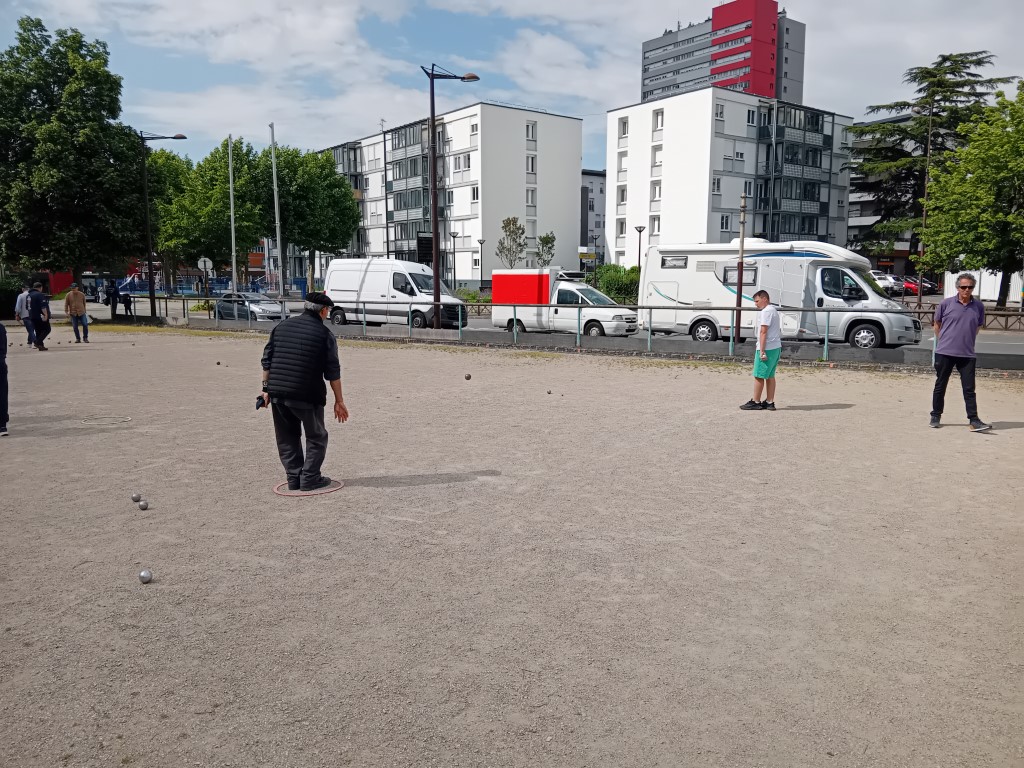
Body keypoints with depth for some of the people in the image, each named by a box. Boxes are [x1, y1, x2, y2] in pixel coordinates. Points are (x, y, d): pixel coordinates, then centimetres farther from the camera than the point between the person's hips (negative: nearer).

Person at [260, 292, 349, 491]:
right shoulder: (324, 334, -4)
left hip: (278, 393, 5)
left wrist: (267, 388, 15)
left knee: (287, 438, 16)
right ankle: (309, 478, 9)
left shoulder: (281, 327, 10)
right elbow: (333, 371, -5)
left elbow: (267, 360, 9)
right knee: (316, 437, 11)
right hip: (307, 396, -5)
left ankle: (294, 478, 18)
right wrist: (339, 401, -1)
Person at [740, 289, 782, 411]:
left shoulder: (766, 311, -13)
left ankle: (755, 402, 2)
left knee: (759, 376, -3)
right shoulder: (773, 310, 18)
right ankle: (770, 402, 15)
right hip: (776, 347, 10)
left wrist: (762, 351, -21)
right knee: (770, 375, 12)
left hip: (767, 347, -10)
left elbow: (763, 332, -19)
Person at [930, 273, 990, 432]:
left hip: (967, 354, 1)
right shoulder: (946, 303, -3)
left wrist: (967, 340, 13)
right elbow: (936, 323, 9)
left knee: (969, 389, 1)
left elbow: (979, 326, 17)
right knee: (940, 386, 8)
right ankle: (936, 417, 19)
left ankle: (974, 421, 2)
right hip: (944, 353, -1)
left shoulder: (979, 306, 3)